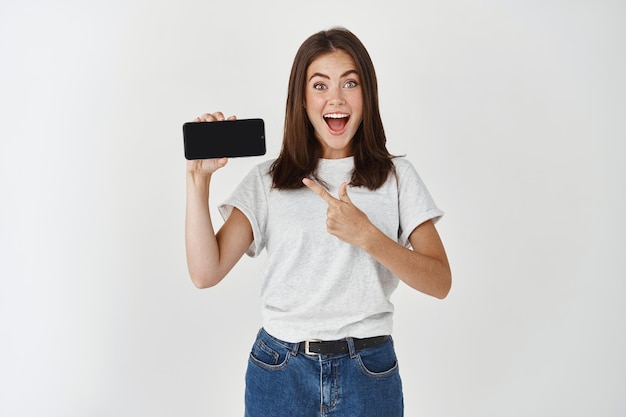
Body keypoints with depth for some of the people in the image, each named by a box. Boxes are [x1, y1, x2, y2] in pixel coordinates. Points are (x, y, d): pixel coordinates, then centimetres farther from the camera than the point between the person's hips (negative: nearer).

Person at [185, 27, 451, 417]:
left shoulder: (397, 176, 0)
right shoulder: (268, 180, 0)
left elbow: (440, 282, -8)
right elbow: (206, 272, -8)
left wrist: (367, 236, -23)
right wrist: (199, 178, -16)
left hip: (367, 373, 0)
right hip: (280, 370, 0)